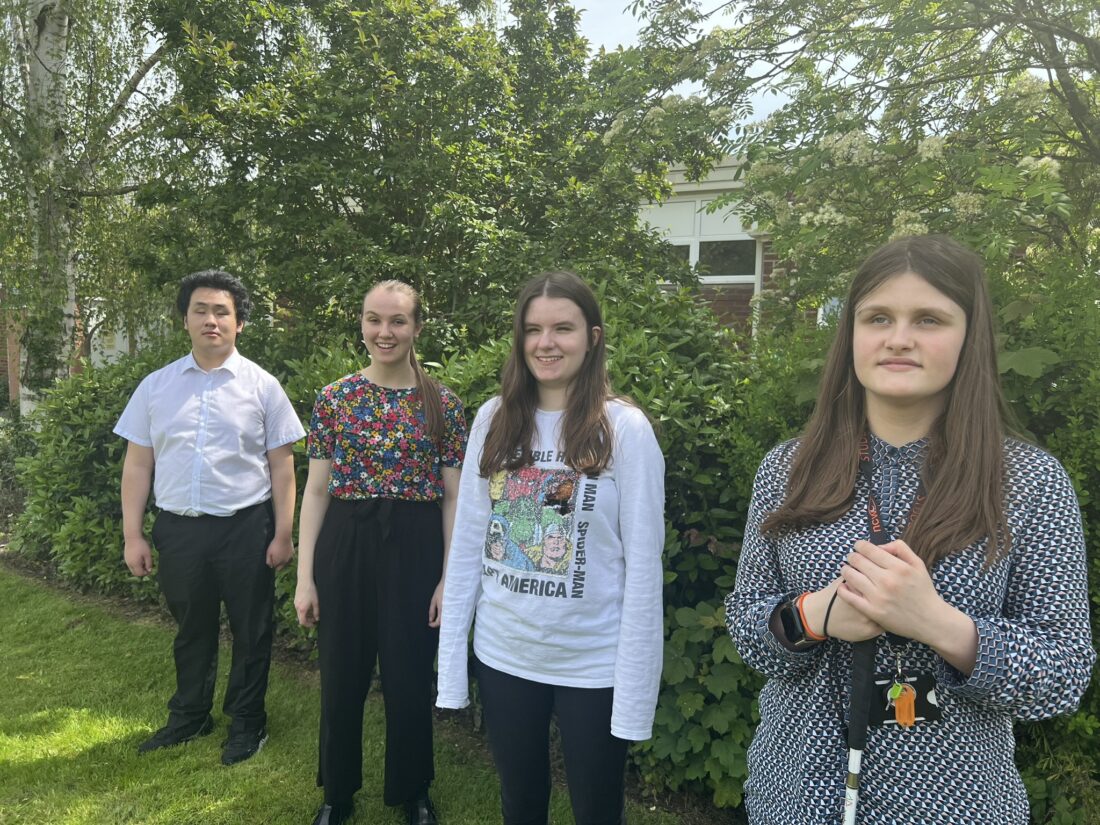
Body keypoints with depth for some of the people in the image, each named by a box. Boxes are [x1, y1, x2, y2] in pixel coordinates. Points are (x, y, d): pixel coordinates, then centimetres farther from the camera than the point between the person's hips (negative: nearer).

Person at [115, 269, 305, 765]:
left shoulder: (262, 386, -3)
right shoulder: (156, 386, 4)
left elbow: (281, 465, -2)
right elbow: (138, 464, 7)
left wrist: (283, 534, -5)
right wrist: (133, 535, 3)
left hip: (245, 527, -2)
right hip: (178, 528, 3)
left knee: (251, 630, 10)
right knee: (190, 629, 19)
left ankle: (247, 721, 30)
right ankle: (189, 716, 40)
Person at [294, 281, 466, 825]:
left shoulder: (444, 405, -2)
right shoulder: (334, 398, 0)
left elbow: (453, 497, 0)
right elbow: (316, 490, 1)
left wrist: (449, 577, -5)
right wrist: (305, 577, -3)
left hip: (415, 548, -1)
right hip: (345, 546, 1)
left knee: (410, 678, 10)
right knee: (341, 677, 13)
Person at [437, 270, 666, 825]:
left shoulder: (625, 428, -12)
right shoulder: (494, 419, -2)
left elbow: (642, 565, -12)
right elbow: (466, 543, 1)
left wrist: (634, 689, -12)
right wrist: (451, 660, 0)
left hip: (593, 665, -3)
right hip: (502, 655, 3)